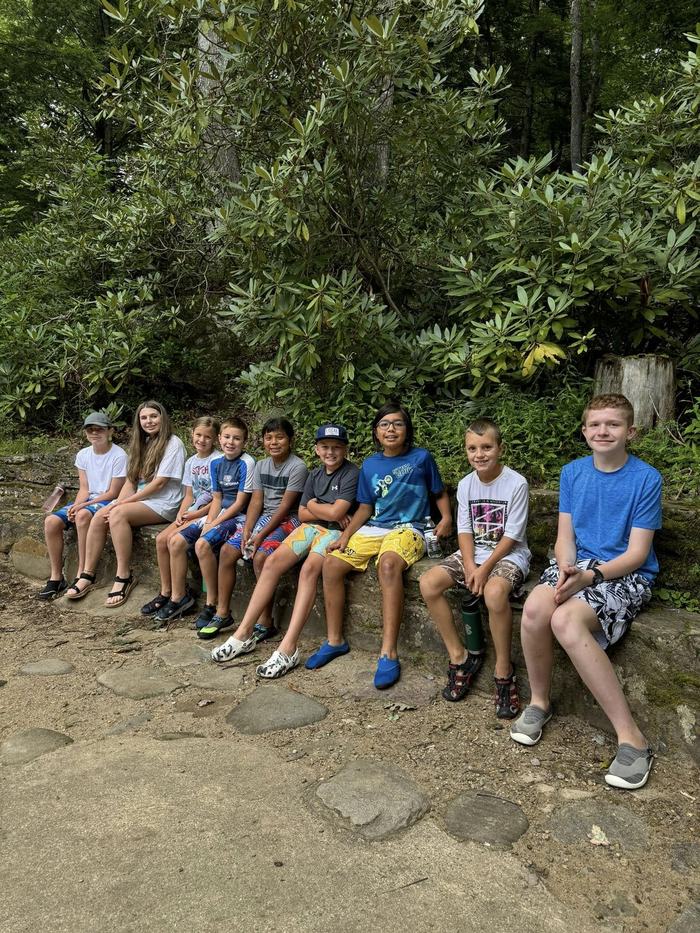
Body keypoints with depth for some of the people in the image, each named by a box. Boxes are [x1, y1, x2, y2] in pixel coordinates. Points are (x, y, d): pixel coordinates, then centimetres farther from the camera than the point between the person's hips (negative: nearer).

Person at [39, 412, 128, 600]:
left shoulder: (118, 456, -12)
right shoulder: (83, 455, 7)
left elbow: (113, 493, -12)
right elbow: (84, 488, 6)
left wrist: (81, 506, -17)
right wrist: (75, 506, -16)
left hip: (108, 501, -6)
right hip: (87, 500, 6)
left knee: (83, 515, -37)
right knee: (51, 521, -16)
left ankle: (81, 575, -27)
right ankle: (56, 577, -6)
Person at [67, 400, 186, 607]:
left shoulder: (172, 443, -6)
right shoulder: (143, 444, 18)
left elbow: (159, 483, -14)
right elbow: (131, 480, 11)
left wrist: (123, 503, -14)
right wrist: (119, 502, -8)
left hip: (163, 504, -7)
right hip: (140, 500, 7)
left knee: (118, 514, -30)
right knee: (99, 517, -16)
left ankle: (124, 577, -23)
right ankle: (88, 576, -11)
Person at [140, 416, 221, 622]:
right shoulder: (191, 462, 13)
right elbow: (189, 495, 14)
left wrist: (196, 514, -14)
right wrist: (181, 514, -4)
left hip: (208, 513, -8)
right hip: (192, 513, 8)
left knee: (176, 540, -23)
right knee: (161, 538, -9)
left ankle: (179, 596, -11)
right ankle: (166, 592, 3)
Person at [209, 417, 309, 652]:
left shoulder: (297, 467, -12)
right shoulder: (261, 465, 10)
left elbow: (285, 506, -17)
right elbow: (256, 501, 5)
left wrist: (261, 535, -20)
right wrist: (246, 530, -11)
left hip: (288, 520, -7)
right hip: (264, 517, 7)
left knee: (260, 557, -29)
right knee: (227, 551, -6)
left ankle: (264, 623, -19)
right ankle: (222, 613, 5)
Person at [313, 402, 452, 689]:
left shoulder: (421, 458, 1)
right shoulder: (370, 465, 11)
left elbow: (440, 492, 11)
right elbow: (365, 507, 14)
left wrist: (446, 518, -8)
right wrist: (345, 536, 1)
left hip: (408, 528, -5)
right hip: (373, 529, 5)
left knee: (388, 563, -37)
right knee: (332, 564, -15)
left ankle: (389, 653, -36)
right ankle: (335, 640, 0)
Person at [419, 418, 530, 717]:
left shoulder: (516, 483, -12)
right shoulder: (465, 485, 4)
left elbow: (511, 537, -13)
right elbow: (465, 530, 3)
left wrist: (485, 569, -20)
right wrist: (469, 566, -13)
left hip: (508, 555, -6)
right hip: (473, 553, 6)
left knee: (494, 591, -37)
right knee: (428, 583, -16)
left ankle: (503, 669, -16)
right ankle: (459, 656, -2)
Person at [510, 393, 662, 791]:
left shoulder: (647, 479, -7)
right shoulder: (572, 472, 7)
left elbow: (636, 553, -9)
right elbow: (565, 535, 6)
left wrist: (590, 576, -23)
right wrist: (566, 569, -16)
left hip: (626, 575, -4)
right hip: (578, 564, 4)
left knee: (566, 620, -34)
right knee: (535, 606, -30)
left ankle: (631, 737, -23)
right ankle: (539, 701, -4)